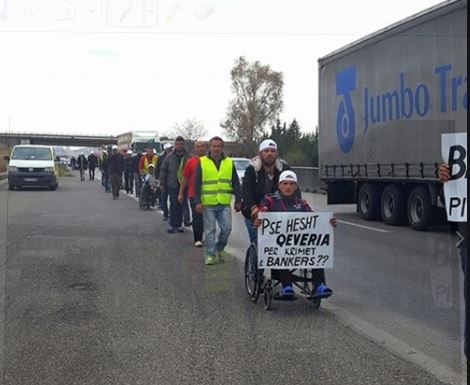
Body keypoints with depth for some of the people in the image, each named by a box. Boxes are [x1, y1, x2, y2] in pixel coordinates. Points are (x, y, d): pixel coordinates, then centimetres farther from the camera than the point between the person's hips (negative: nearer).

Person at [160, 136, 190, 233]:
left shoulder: (188, 157, 1)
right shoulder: (169, 157, 2)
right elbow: (163, 170, 6)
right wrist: (162, 184, 3)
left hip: (183, 185, 1)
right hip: (172, 185, -1)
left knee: (181, 205, 7)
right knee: (173, 204, -4)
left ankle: (179, 225, 15)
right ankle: (172, 224, 4)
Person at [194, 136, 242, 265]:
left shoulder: (229, 163, 11)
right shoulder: (202, 162, 3)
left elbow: (236, 184, 12)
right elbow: (197, 184, 0)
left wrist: (238, 201, 7)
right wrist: (197, 201, -8)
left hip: (225, 204, 2)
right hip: (208, 203, -2)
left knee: (227, 228, -2)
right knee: (210, 230, 2)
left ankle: (220, 247, 22)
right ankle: (210, 254, 11)